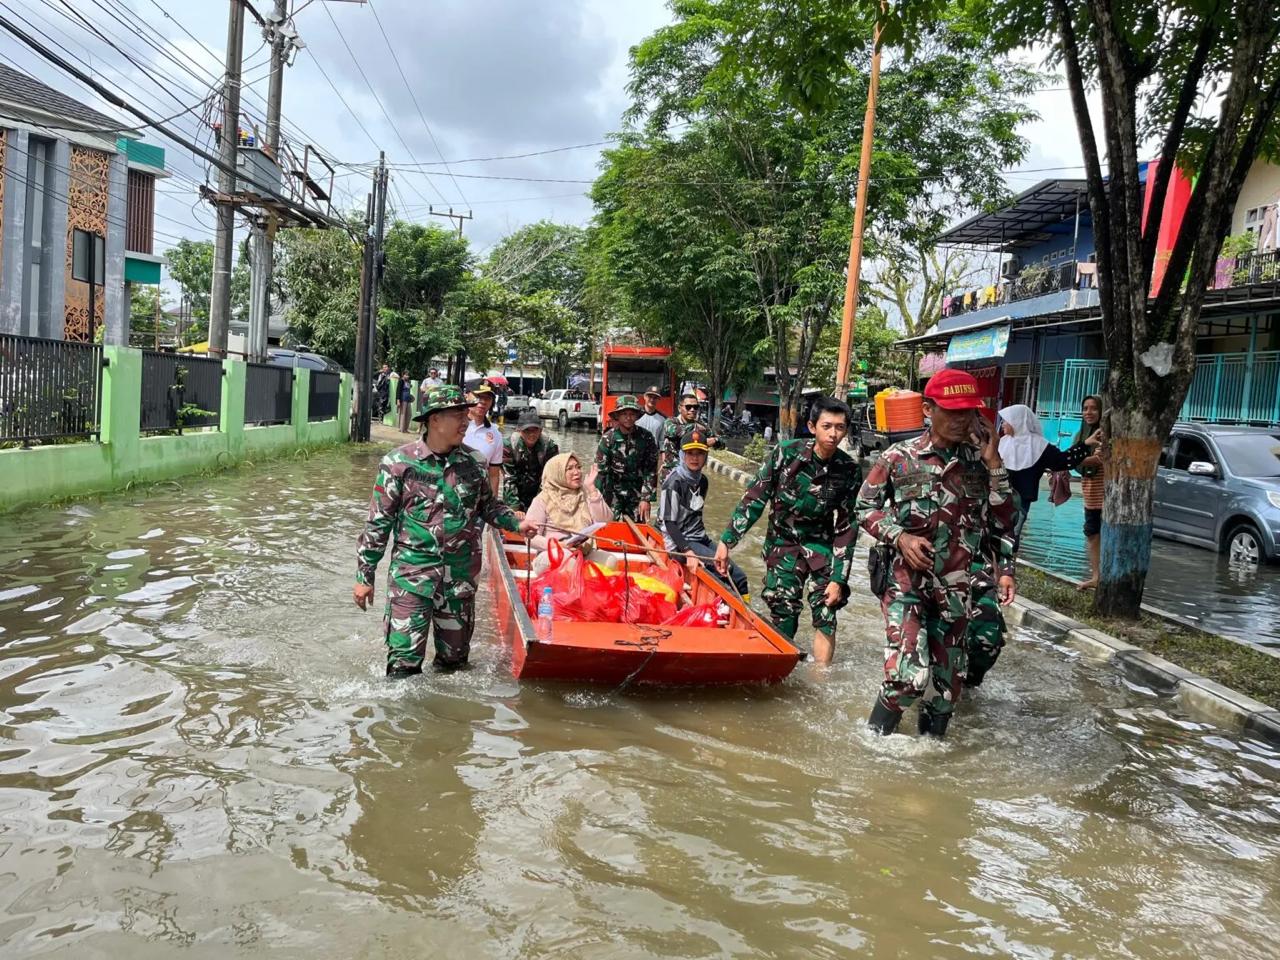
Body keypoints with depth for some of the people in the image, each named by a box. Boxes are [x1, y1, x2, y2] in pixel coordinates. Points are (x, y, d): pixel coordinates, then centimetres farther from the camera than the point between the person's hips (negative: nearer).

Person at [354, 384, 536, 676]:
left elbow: (488, 504, 22)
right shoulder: (399, 463, -7)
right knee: (405, 658, -7)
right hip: (412, 572, -4)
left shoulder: (469, 463, 5)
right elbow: (378, 523, -4)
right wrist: (364, 576, -3)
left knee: (454, 657, 14)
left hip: (461, 574, 4)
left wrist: (515, 524, 4)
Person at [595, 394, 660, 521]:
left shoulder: (646, 438, -4)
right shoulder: (608, 438, -7)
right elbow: (601, 471, -5)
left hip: (637, 492, 1)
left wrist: (646, 499, -6)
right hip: (614, 492, -1)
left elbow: (650, 470, -2)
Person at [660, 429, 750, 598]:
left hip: (700, 539, 8)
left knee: (739, 577, -2)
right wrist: (688, 552, -27)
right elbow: (669, 523, -18)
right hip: (679, 542, -8)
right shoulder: (674, 482, -15)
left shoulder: (702, 480, 8)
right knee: (725, 569, -24)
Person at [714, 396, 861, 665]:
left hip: (821, 545, 1)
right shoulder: (786, 453, -14)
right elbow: (754, 498, -8)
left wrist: (838, 578, -11)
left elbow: (846, 528, -8)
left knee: (825, 614, -7)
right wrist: (727, 540, -11)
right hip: (783, 542, 0)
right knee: (783, 617, -4)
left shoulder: (850, 470, -11)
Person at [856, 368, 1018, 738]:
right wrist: (899, 536, -10)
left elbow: (1005, 522, 9)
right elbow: (864, 507, 2)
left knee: (948, 685, 11)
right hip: (906, 582, -3)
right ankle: (874, 738, 4)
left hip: (954, 590, 4)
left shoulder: (981, 462, 4)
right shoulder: (900, 457, -3)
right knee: (909, 674, -18)